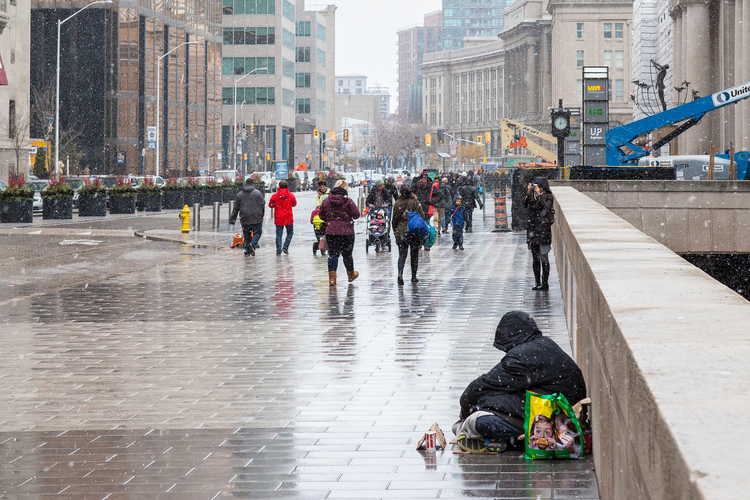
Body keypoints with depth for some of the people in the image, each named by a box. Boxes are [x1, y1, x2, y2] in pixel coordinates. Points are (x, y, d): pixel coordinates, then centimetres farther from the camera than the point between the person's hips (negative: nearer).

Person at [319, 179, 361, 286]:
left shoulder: (326, 201, 1)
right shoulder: (348, 201, -9)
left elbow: (321, 215, 10)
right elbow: (356, 215, -7)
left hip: (330, 232, 2)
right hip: (347, 232, -2)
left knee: (333, 254, 3)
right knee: (347, 254, 13)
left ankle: (332, 277, -9)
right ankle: (351, 275, 31)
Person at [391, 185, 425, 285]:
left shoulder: (397, 203, -2)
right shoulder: (415, 202, -6)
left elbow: (394, 219, 3)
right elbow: (422, 215, -1)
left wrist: (395, 230, 15)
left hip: (401, 231, 0)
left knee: (402, 254, 1)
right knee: (414, 254, 13)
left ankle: (400, 274, -21)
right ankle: (414, 276, 17)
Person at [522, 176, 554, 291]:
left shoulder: (549, 197, -2)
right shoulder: (532, 196, 11)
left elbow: (547, 207, -17)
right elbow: (525, 204, -1)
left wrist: (539, 195, -18)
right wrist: (528, 192, -9)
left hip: (544, 230, -5)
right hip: (533, 229, 5)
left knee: (544, 258, -6)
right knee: (535, 258, 9)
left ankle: (545, 283, -3)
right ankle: (537, 283, 15)